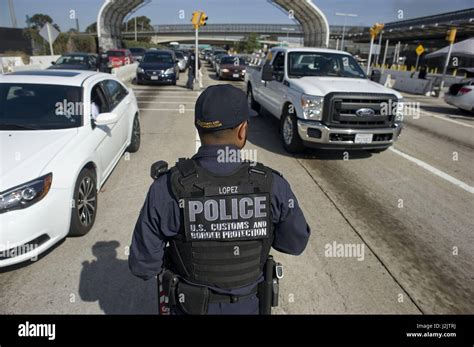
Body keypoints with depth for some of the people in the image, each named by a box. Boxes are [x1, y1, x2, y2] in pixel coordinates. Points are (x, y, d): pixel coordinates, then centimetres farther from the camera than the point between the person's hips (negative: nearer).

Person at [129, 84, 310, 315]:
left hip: (189, 308, 0)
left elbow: (142, 264, -17)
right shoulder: (272, 186, -25)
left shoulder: (166, 188, -27)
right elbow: (296, 243, -8)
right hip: (247, 306, 1)